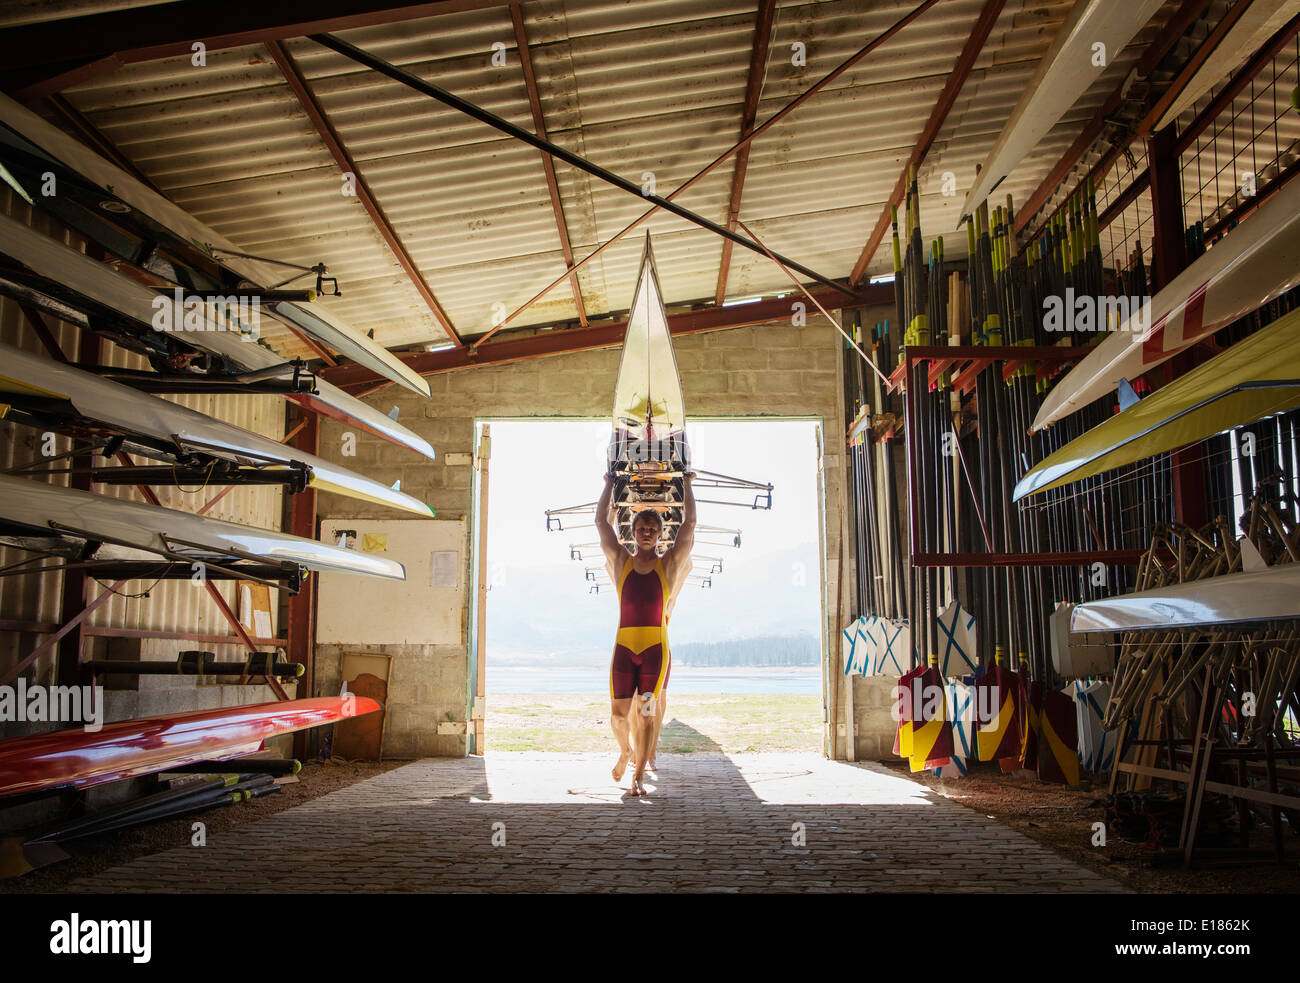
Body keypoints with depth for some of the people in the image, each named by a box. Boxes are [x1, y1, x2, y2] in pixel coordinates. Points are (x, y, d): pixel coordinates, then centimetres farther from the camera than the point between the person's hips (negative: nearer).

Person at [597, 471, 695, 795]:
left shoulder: (669, 564, 6)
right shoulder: (620, 562, 9)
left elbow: (689, 522, 7)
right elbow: (601, 520, 12)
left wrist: (687, 485, 16)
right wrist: (610, 484, 20)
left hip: (657, 648, -1)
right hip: (623, 647, 1)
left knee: (647, 712, -5)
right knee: (618, 714, 3)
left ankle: (639, 776, 1)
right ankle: (625, 751, 33)